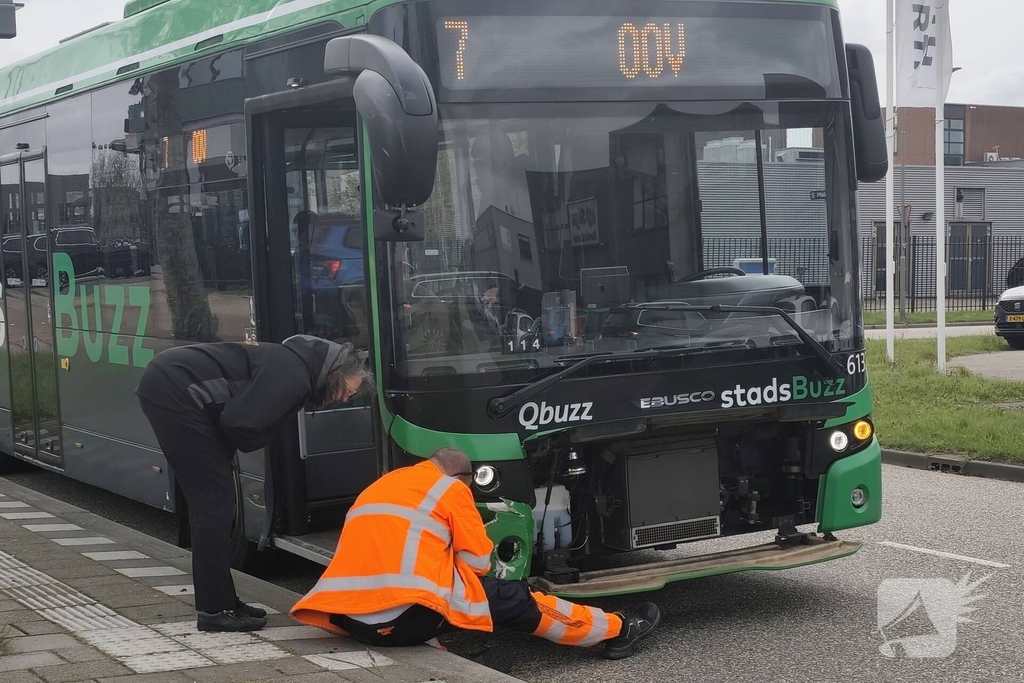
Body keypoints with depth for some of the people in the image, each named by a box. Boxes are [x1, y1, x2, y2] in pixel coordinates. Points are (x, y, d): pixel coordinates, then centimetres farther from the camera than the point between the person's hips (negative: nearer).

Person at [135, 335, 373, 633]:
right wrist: (251, 443, -2)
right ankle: (214, 610, -2)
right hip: (172, 388, -11)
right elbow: (241, 423, -23)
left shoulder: (298, 364, 15)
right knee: (215, 499, -7)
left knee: (211, 500, 14)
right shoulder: (293, 375, -17)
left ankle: (218, 601, 21)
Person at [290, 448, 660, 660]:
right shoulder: (451, 488, 8)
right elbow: (478, 562, 8)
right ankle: (617, 629, 28)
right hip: (410, 614, -5)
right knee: (516, 600, 15)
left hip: (349, 617, 5)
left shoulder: (377, 486, 26)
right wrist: (451, 571, 28)